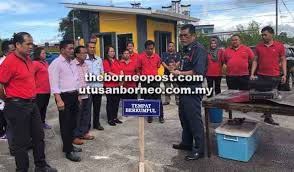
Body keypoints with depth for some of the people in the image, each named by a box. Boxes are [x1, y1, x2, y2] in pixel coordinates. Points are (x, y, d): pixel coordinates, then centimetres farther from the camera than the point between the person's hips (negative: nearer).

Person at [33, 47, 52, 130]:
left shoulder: (45, 63, 12)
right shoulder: (35, 63, -13)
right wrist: (36, 85, -13)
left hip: (47, 90, 8)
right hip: (39, 91, -8)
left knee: (44, 108, 18)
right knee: (38, 109, 2)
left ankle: (43, 122, 31)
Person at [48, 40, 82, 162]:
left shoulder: (72, 63, 13)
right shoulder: (56, 63, -11)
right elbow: (54, 84, -17)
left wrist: (77, 95, 16)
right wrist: (59, 100, -22)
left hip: (74, 95, 8)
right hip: (64, 96, -8)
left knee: (73, 122, 14)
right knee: (65, 124, 0)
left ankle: (69, 145, 29)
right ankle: (68, 151, 8)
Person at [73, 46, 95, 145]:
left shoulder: (85, 65, 11)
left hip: (86, 94, 7)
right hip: (77, 95, -7)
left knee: (86, 115, 15)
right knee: (77, 117, 3)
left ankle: (84, 133, 29)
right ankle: (75, 136, 15)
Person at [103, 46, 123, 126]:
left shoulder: (116, 61, 17)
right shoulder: (105, 61, -6)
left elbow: (121, 70, 13)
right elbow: (109, 72, -14)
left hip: (117, 84, 7)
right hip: (109, 84, -7)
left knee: (116, 101, 12)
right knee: (110, 102, 1)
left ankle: (115, 117, 24)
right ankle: (110, 119, 9)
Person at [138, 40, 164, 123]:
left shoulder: (157, 57, 0)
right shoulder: (141, 57, -6)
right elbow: (139, 69, 5)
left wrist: (154, 74, 10)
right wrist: (144, 75, 4)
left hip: (155, 80, 1)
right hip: (145, 81, -1)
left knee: (158, 99, 3)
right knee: (147, 99, 7)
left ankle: (161, 116, 13)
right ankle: (149, 116, 19)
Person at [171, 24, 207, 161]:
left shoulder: (199, 49, -15)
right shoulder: (186, 50, 15)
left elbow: (198, 72, -26)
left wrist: (180, 73, -17)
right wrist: (177, 71, 6)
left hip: (193, 90, -10)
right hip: (184, 89, 10)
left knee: (195, 120, -2)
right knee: (184, 117, 18)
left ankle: (199, 149, 10)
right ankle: (186, 143, 33)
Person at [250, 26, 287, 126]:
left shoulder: (279, 46, 1)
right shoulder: (259, 47, 5)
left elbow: (283, 60, 6)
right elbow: (255, 61, 9)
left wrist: (284, 74, 0)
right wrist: (252, 74, 1)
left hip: (274, 76, -1)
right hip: (261, 76, 2)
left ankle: (268, 116, 12)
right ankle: (267, 115, 15)